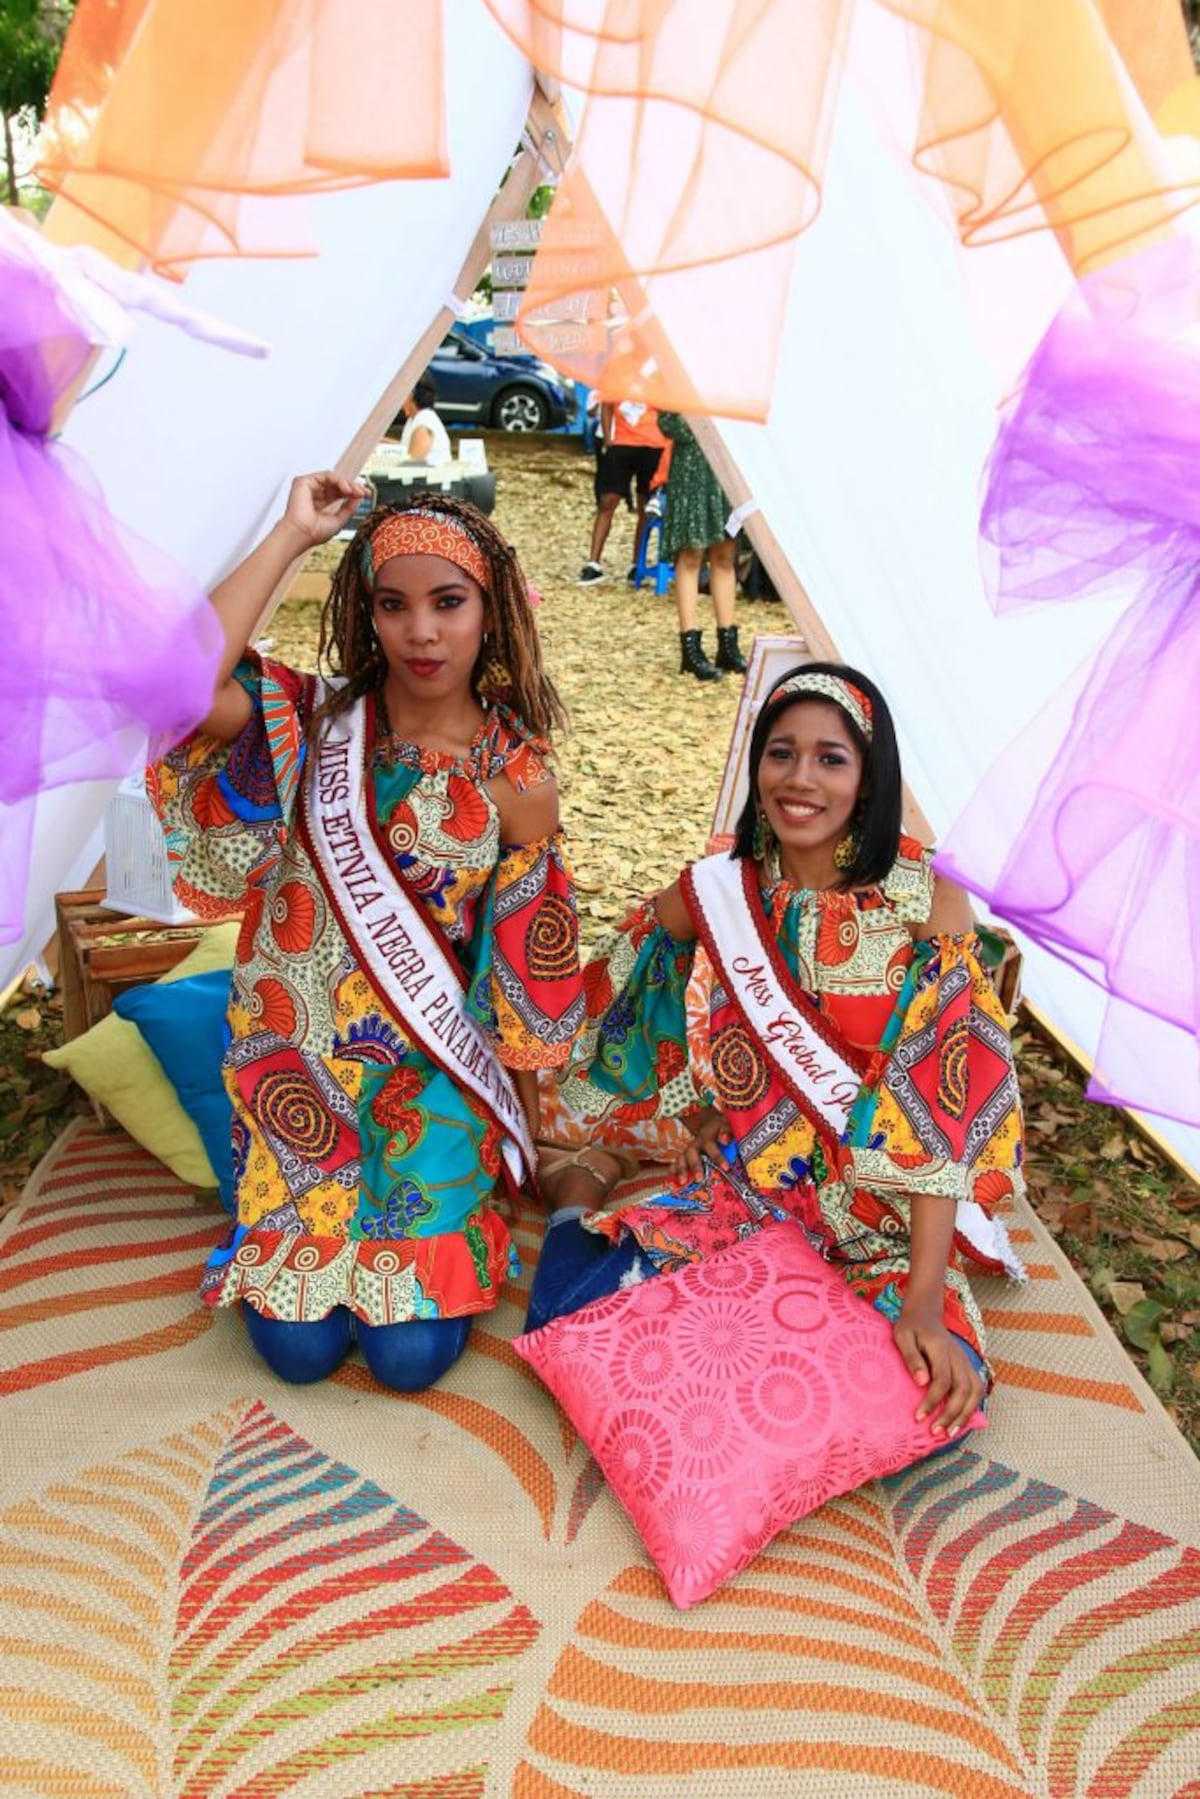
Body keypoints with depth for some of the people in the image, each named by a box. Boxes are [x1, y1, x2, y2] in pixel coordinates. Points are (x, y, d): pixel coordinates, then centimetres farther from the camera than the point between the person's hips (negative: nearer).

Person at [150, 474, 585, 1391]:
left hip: (438, 1069, 0)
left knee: (412, 1353, -6)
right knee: (300, 1345, -2)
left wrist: (524, 1128, 6)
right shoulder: (313, 720, -6)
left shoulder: (516, 782, -7)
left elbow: (527, 977, -1)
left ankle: (461, 1212, 25)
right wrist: (294, 533, -20)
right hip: (301, 1054, 1)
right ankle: (297, 1222, 30)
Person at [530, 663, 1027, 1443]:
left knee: (938, 1399, -25)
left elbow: (943, 1106, -17)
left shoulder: (928, 905, -12)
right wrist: (684, 1108, 5)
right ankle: (587, 1183, 16)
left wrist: (924, 1300, -23)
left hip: (883, 1219, 0)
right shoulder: (711, 896, -5)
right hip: (741, 1194, 1)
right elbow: (621, 999, 15)